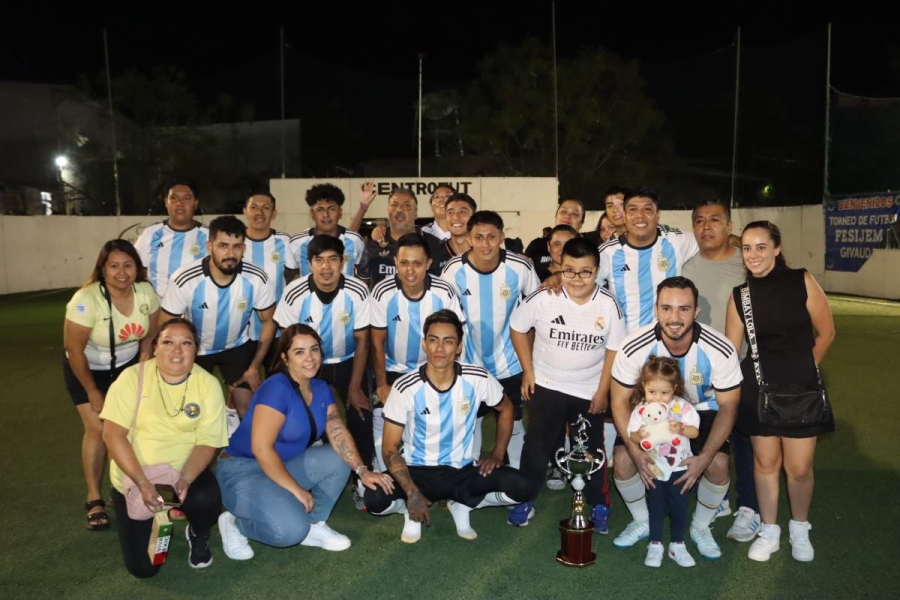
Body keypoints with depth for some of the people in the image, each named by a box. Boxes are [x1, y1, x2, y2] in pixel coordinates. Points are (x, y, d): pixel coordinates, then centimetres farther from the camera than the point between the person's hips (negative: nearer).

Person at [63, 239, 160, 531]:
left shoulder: (146, 292, -17)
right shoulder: (86, 300, -30)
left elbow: (148, 336, -3)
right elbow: (73, 348, -22)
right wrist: (92, 391, -14)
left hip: (127, 366, 4)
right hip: (86, 369, -3)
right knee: (98, 429, -10)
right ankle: (94, 500, 4)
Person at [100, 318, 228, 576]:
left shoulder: (209, 384, -10)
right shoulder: (133, 377, -13)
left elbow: (207, 442, -11)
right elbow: (113, 434, -17)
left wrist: (185, 480, -29)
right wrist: (142, 482, -27)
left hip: (186, 472, 0)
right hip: (134, 479, 0)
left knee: (207, 500, -33)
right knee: (142, 567, -7)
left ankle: (198, 535, 5)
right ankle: (159, 522, 28)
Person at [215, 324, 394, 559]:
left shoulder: (321, 389, 2)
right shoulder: (276, 388, -23)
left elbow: (339, 434, -6)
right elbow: (261, 449, -27)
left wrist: (362, 471, -19)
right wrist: (296, 490, -23)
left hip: (283, 465, 8)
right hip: (242, 470, -8)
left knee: (340, 459, -8)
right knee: (291, 530, -28)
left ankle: (314, 525, 3)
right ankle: (235, 523, 0)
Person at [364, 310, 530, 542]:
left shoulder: (478, 379, -13)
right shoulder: (405, 388, -17)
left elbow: (505, 409, 9)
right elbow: (390, 448, -12)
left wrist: (497, 454, -3)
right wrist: (412, 493, -22)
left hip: (465, 470, 2)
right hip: (418, 471, -1)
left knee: (518, 487, -23)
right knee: (374, 499, -30)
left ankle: (462, 503, 6)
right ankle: (410, 508, 7)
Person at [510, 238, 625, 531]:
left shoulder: (609, 305, -15)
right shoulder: (543, 298, -17)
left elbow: (614, 349, -5)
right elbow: (517, 328, -3)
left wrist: (603, 390, -5)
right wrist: (528, 371, -3)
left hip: (590, 391, 1)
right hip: (547, 386, 0)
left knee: (591, 450, 13)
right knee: (537, 447, 6)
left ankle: (599, 505, 32)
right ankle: (525, 500, 25)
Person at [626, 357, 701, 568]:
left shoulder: (682, 407, -9)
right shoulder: (641, 410, -8)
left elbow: (694, 431, -11)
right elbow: (632, 435, -8)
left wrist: (681, 428, -30)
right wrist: (640, 435, -30)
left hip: (679, 467, 0)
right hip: (654, 468, 0)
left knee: (679, 506, 10)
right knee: (656, 507, 10)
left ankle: (677, 545, 27)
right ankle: (655, 545, 24)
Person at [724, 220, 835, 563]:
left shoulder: (802, 282, -9)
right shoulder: (739, 295, -2)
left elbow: (826, 332, 1)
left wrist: (804, 369, 8)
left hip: (801, 387, -1)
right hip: (758, 387, 2)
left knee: (799, 468, 4)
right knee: (765, 461, 11)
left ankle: (799, 530, 30)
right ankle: (769, 531, 29)